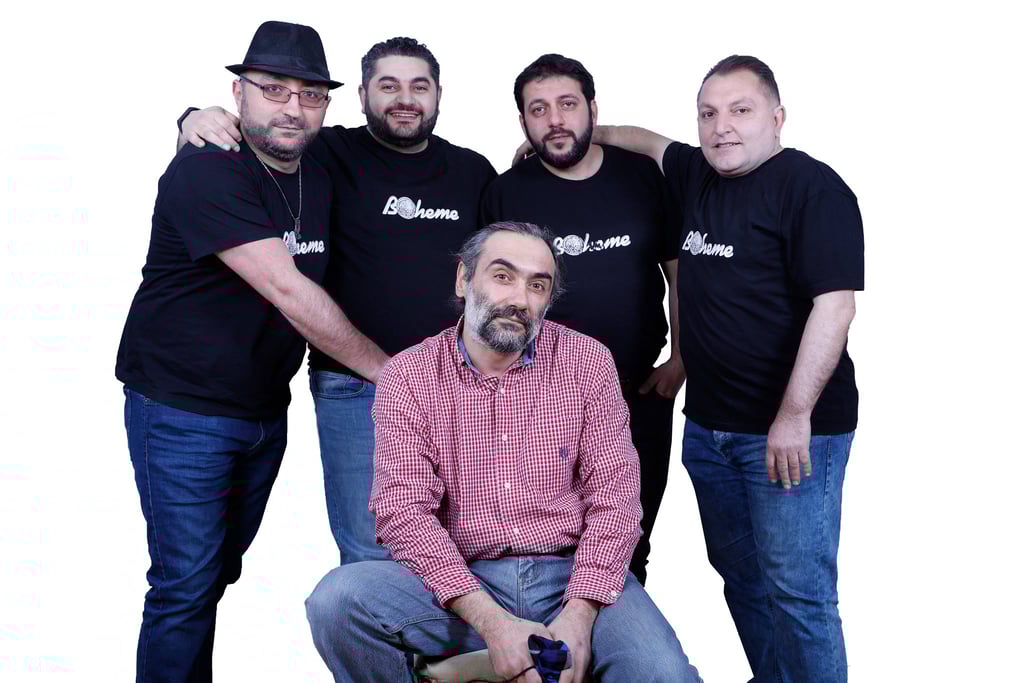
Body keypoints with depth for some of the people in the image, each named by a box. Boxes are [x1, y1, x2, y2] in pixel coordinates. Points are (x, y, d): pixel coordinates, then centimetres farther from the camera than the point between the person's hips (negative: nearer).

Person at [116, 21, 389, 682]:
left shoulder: (324, 178, 4)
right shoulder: (205, 171, -19)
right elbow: (286, 290, -25)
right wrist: (384, 367, -20)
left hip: (266, 412, 7)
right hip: (182, 411, -7)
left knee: (220, 572, 18)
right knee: (188, 584, -4)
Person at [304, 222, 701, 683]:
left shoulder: (587, 362, 3)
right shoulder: (408, 376, 1)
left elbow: (614, 495, -2)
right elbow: (404, 510, -9)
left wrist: (578, 614, -17)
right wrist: (492, 622, -21)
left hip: (571, 576, -1)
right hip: (461, 583, 1)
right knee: (338, 600, -24)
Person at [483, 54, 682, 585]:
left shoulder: (642, 176, -1)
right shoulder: (506, 192, -2)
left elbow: (681, 271, 5)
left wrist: (681, 360, 0)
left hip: (641, 398, 1)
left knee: (628, 552, 14)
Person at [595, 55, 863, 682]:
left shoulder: (812, 187, -11)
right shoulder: (698, 175, 11)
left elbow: (834, 303, -18)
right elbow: (650, 141, 32)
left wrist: (795, 416, -21)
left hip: (791, 430, -8)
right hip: (708, 424, 8)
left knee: (795, 589, -6)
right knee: (740, 576, 15)